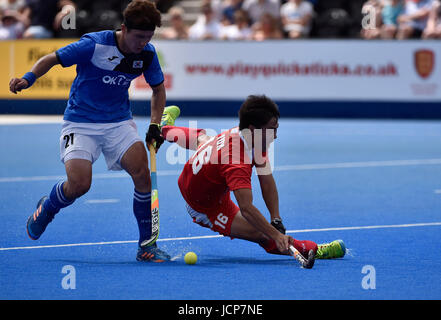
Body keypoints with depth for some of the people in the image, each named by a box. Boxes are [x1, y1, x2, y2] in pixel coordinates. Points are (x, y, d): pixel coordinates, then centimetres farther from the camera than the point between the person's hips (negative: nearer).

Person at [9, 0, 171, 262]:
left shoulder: (147, 54, -4)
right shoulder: (94, 45, -18)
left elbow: (158, 88, 14)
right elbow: (52, 59, -10)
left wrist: (155, 125, 4)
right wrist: (29, 78, -28)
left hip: (119, 122, 3)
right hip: (81, 122, -3)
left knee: (142, 174, -20)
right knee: (79, 184, -20)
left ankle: (147, 245, -7)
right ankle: (46, 208, 17)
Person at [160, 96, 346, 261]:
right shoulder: (237, 162, -43)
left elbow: (267, 183, -15)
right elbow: (246, 209, -50)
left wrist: (276, 220, -23)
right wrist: (276, 235, -56)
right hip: (204, 208, -9)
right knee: (266, 237, -24)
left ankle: (167, 130, 68)